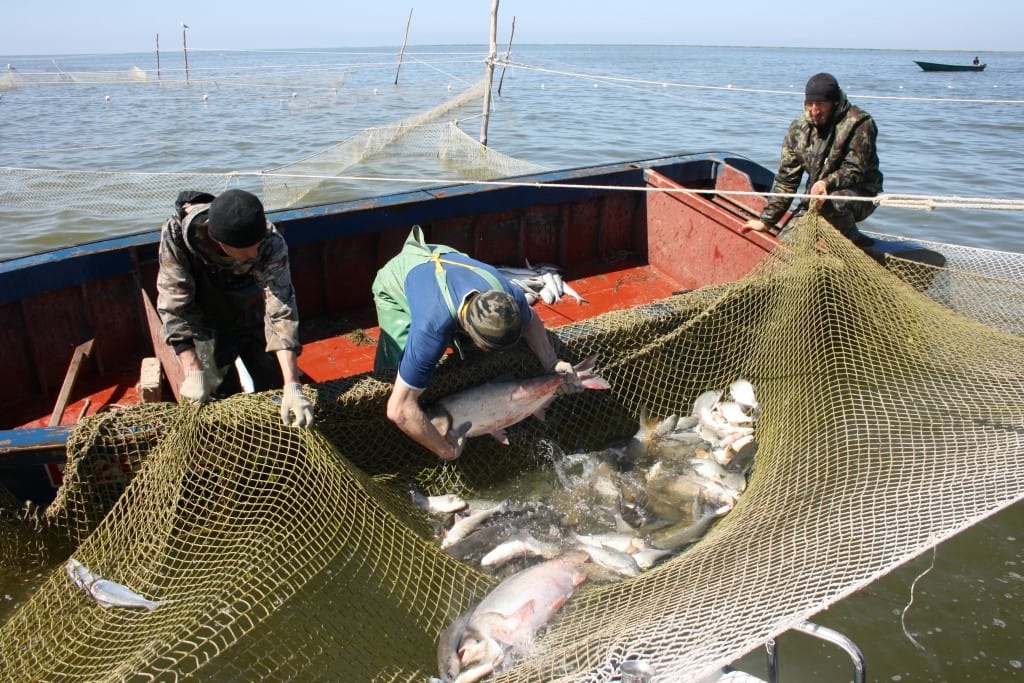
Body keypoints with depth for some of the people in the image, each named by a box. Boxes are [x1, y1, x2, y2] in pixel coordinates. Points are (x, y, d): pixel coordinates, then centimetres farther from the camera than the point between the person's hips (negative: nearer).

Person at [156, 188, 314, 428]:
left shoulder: (270, 243, -34)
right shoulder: (176, 233, -33)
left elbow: (281, 311, -36)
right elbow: (174, 305, -28)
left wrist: (292, 386, -44)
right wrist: (193, 372, -32)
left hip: (254, 322, 1)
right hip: (208, 330, 0)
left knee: (274, 386, 6)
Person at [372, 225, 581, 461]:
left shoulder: (508, 296, -33)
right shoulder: (432, 329, -49)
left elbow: (531, 320, -6)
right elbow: (399, 410, -46)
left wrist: (552, 364, -19)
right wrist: (447, 450, -36)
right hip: (395, 281, -4)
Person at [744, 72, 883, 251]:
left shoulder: (859, 124, -14)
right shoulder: (799, 129, 1)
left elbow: (855, 171, -19)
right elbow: (786, 178, 3)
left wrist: (826, 183, -40)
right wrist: (766, 220, 0)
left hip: (860, 195, -5)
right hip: (816, 196, 5)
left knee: (831, 202, -38)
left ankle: (854, 240, -8)